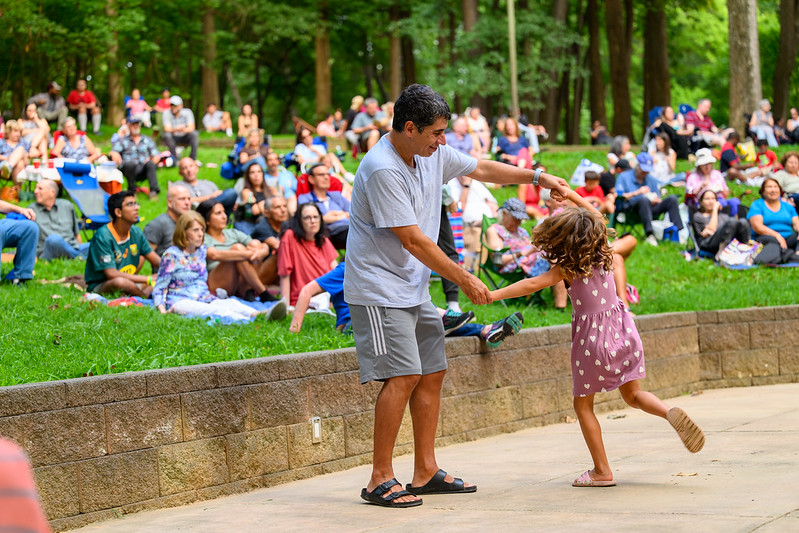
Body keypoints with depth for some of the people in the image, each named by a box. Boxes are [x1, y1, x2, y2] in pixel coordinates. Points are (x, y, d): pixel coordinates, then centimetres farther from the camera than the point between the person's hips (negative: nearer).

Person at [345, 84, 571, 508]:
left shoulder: (433, 155, 4)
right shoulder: (382, 169, -23)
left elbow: (480, 169, 23)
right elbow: (412, 240, -21)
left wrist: (537, 177, 18)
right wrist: (464, 279, -14)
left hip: (415, 289, 9)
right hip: (379, 289, -9)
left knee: (432, 374, 9)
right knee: (403, 376, -16)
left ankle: (426, 472, 17)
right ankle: (380, 480, -11)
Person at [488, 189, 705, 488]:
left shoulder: (567, 267, -14)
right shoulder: (602, 253, 2)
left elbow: (533, 285, -22)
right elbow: (595, 215, 17)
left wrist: (494, 295, -20)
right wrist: (571, 195, 20)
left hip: (592, 337, -5)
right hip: (621, 327, 5)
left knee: (583, 405, 9)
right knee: (633, 395, 16)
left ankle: (602, 471, 6)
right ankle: (670, 413, -15)